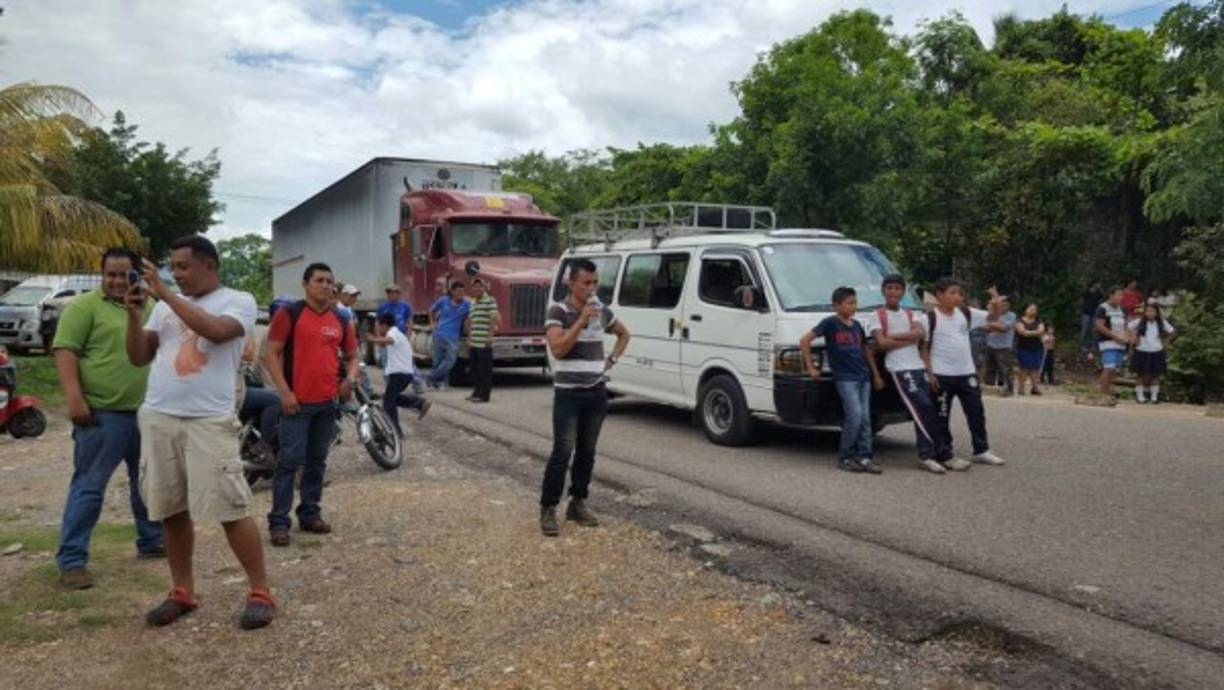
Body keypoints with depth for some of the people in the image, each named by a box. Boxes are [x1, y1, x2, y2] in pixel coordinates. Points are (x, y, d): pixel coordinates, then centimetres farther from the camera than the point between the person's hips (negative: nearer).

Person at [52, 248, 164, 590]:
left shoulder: (148, 308, 14)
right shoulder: (84, 306, -5)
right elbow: (65, 351, -13)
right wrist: (74, 397, -22)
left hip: (146, 412, 7)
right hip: (101, 413, -6)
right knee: (89, 487, -4)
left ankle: (151, 541, 30)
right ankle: (71, 561, 2)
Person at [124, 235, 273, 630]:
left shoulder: (238, 301, -1)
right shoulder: (166, 307, 14)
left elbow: (216, 331, -22)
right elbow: (138, 358, 13)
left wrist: (165, 294, -18)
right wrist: (134, 315, -3)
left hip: (209, 422, -6)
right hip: (157, 419, 6)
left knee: (231, 510, -6)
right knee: (171, 510, 11)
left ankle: (260, 593, 3)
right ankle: (183, 592, 24)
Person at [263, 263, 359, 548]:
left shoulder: (341, 320, 11)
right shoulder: (289, 314, -4)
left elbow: (351, 356, 20)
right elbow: (272, 355, -6)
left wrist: (350, 378, -1)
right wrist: (284, 391, -14)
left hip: (328, 401, 5)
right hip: (297, 401, -5)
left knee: (317, 461, 13)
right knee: (290, 461, -4)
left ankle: (310, 514, 23)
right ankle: (278, 521, 3)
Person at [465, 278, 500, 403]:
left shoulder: (490, 301, -7)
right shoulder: (473, 302, 18)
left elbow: (494, 320, -14)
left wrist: (490, 336, -19)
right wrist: (469, 336, 18)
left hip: (484, 344, -8)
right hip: (473, 343, 8)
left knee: (485, 370, -3)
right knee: (475, 369, 15)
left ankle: (484, 395, 1)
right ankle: (477, 392, 25)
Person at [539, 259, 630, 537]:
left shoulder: (602, 312, 6)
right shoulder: (558, 311, -9)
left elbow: (624, 334, 24)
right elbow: (557, 349, -22)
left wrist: (612, 360, 10)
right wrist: (582, 320, -23)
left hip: (597, 393, 5)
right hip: (568, 394, -5)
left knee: (587, 452, 11)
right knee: (563, 452, -8)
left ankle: (578, 504, 23)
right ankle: (548, 509, 1)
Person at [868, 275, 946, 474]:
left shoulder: (910, 314, 19)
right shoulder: (878, 315, 3)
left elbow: (921, 333, 0)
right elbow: (881, 343, -10)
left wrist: (894, 335, -8)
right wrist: (910, 339, -5)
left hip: (919, 367, 6)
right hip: (899, 369, -6)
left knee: (927, 411, 3)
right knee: (924, 408, -14)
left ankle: (928, 453, 10)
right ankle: (926, 455, -8)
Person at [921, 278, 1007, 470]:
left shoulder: (966, 313, 5)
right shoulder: (931, 317, -9)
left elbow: (993, 317, 9)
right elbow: (924, 348, -7)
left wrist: (996, 304, -13)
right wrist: (930, 373, -12)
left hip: (967, 373, 5)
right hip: (942, 375, -5)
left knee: (976, 412, 11)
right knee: (942, 416, 3)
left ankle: (981, 451, 25)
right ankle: (944, 455, 11)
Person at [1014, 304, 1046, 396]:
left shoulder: (1038, 322, 12)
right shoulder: (1020, 321, 4)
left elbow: (1041, 331, -5)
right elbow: (1023, 332, -11)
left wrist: (1029, 333, -15)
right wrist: (1036, 333, -7)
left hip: (1036, 349, 2)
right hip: (1023, 349, -2)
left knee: (1035, 369, -5)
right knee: (1023, 369, -7)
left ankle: (1035, 388, -6)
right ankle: (1020, 388, -4)